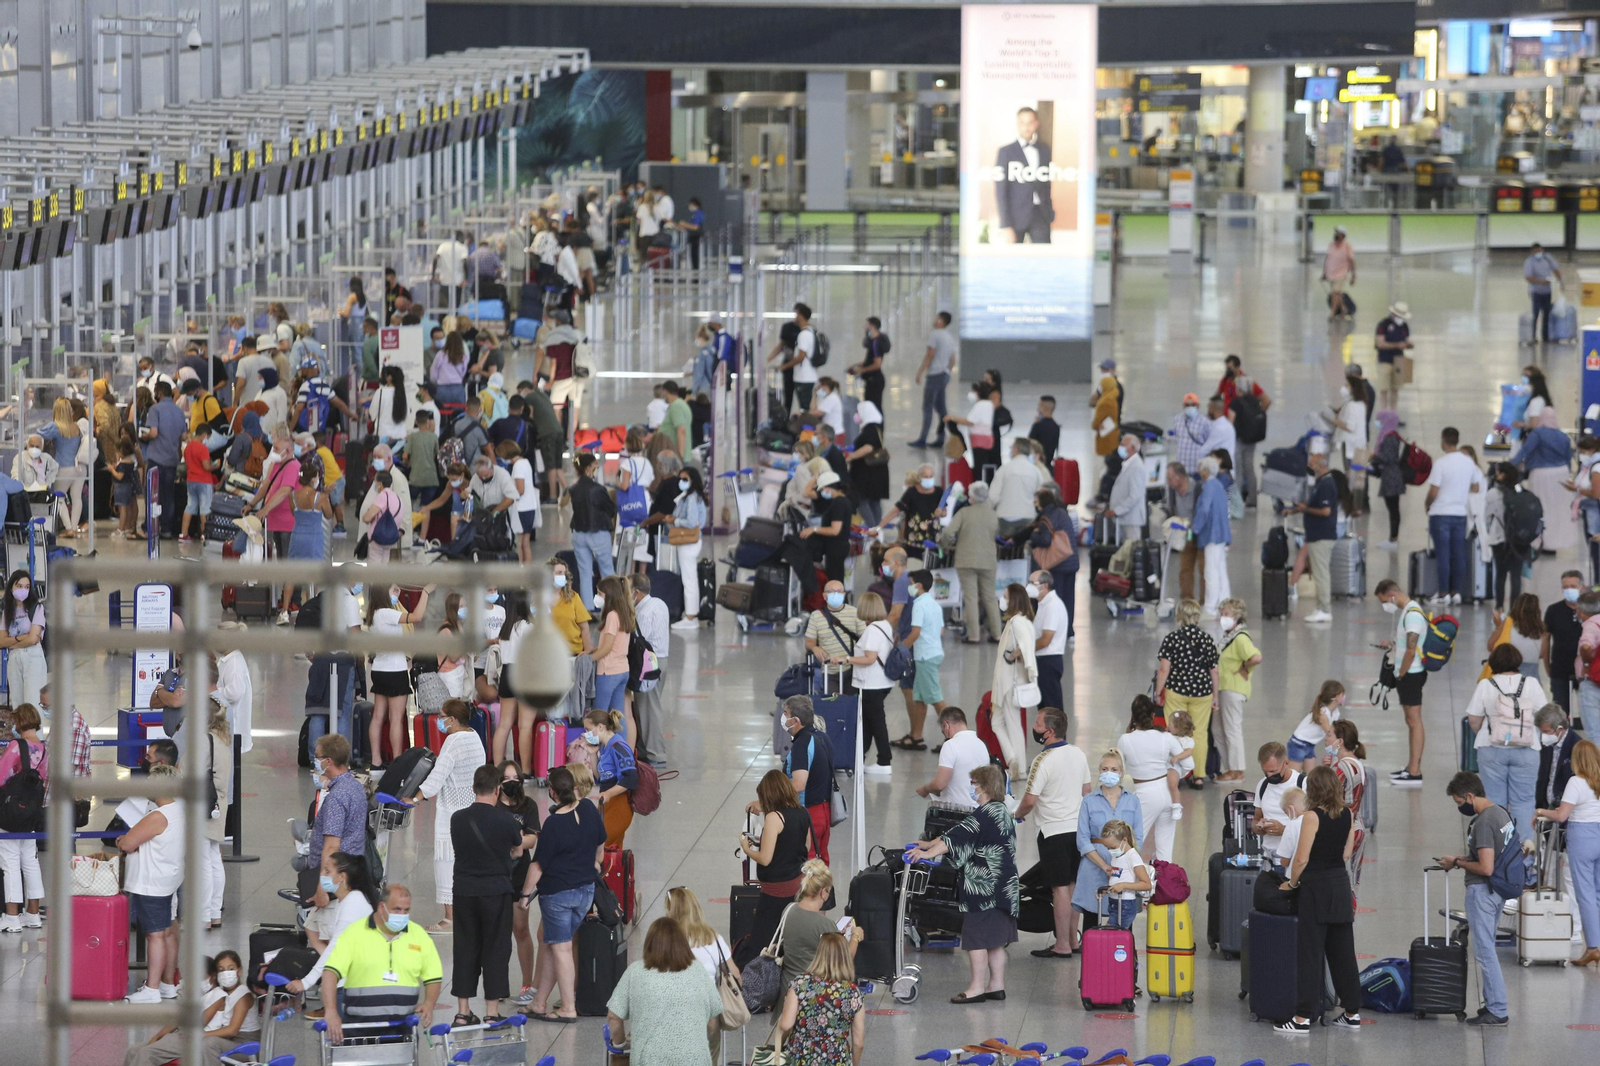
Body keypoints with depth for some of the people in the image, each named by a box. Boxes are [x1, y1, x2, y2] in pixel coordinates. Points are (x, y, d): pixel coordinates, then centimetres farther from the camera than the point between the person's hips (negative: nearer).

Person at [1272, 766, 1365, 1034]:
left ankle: (1303, 1017, -3)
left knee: (1309, 952, -3)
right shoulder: (1347, 815, 4)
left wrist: (1291, 883, -2)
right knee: (1342, 951, 13)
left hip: (1317, 886, -6)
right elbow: (1347, 853, 10)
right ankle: (1352, 1012, 18)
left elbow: (1301, 859, -16)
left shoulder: (1313, 816, -15)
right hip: (1341, 883, 6)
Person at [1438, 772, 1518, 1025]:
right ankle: (1495, 1003, 23)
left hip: (1482, 891, -10)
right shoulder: (1502, 813, 9)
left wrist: (1458, 863, -10)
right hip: (1498, 890, 10)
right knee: (1488, 949, 18)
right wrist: (1464, 859, 12)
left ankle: (1497, 1011, -1)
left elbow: (1486, 868, -25)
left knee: (1484, 950, -3)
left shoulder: (1484, 822, -22)